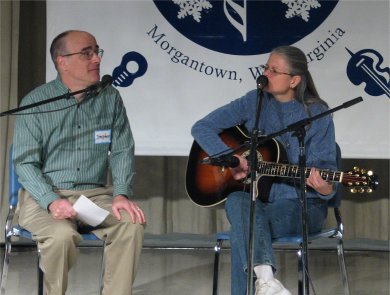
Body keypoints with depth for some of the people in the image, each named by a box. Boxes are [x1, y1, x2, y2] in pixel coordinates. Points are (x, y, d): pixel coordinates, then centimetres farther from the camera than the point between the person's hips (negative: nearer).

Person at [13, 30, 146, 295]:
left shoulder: (110, 98, 6)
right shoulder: (36, 102, -3)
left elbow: (123, 151, 6)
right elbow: (25, 162, -7)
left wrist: (122, 194, -12)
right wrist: (52, 202, -23)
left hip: (96, 194, 3)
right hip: (45, 197, -3)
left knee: (132, 223, -26)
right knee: (62, 234, -34)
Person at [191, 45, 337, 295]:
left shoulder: (317, 115, -3)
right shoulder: (254, 102, 6)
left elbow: (325, 167, -6)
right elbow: (202, 128, 4)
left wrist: (325, 188, -30)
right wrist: (229, 156, -13)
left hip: (300, 206, -3)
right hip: (256, 199, 3)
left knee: (243, 231, -33)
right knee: (238, 201, -36)